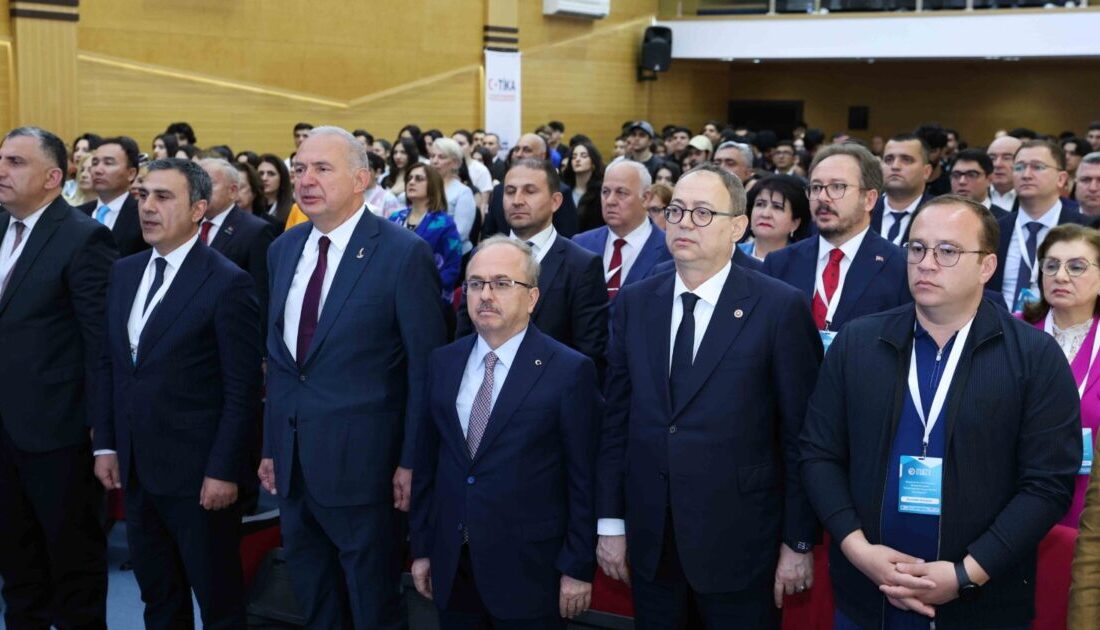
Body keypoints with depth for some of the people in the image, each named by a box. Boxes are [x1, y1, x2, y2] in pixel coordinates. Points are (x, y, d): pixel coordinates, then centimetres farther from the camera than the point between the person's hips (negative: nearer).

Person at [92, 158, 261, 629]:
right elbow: (109, 365, 13)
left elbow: (242, 390, -14)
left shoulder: (228, 283, -13)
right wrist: (106, 445, 9)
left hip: (198, 472, -6)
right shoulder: (123, 272, 8)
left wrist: (224, 470, -15)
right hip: (135, 466, 7)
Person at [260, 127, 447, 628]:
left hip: (360, 460, -6)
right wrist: (271, 446, 12)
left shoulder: (404, 253, -12)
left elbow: (426, 365, -11)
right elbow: (277, 356, 13)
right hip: (292, 462, 6)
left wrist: (412, 460, -11)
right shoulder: (283, 250, 8)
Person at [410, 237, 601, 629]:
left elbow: (584, 479, -8)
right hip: (451, 566, 4)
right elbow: (427, 461, 10)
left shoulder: (570, 371, -9)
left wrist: (578, 567, -8)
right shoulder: (443, 363, 6)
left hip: (529, 570, -4)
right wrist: (422, 547, 9)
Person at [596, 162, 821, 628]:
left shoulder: (781, 308, -8)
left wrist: (799, 541, -5)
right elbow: (616, 419, 6)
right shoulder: (633, 304, 4)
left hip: (738, 542, -3)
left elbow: (801, 435, -6)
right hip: (649, 541, 4)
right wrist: (610, 523, 5)